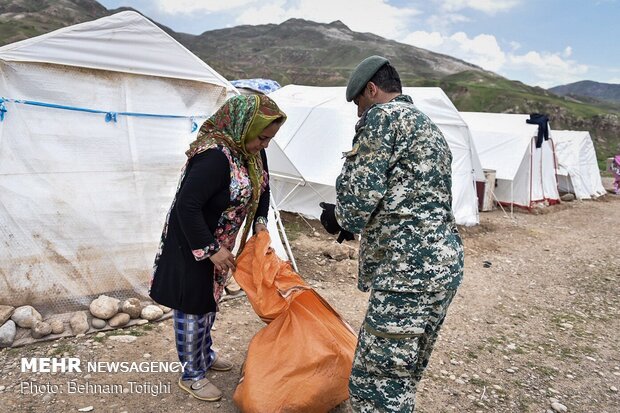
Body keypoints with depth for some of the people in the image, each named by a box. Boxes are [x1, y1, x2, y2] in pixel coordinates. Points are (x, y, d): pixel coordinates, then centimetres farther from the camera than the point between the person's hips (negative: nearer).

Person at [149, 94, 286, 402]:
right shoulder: (215, 157, -32)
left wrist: (259, 220, -3)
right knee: (193, 307, 6)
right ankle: (192, 375, 25)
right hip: (191, 244, -9)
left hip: (217, 241, 9)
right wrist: (211, 249, -27)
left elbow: (262, 186, 11)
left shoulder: (251, 151, -4)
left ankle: (204, 354, 44)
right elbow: (187, 206, -32)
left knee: (209, 300, 23)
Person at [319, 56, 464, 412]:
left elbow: (360, 191, -13)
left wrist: (339, 217, 8)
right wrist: (358, 222, 25)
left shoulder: (383, 116, -5)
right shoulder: (431, 128, 25)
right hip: (445, 262, 10)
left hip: (409, 270, -10)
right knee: (404, 379, 21)